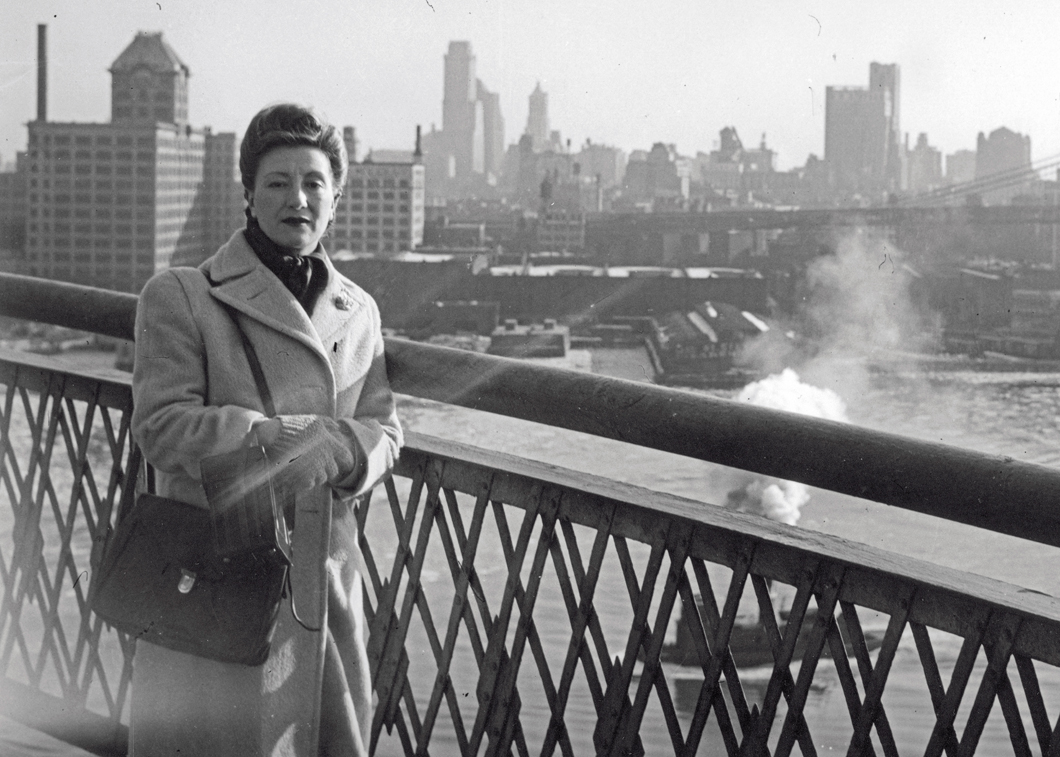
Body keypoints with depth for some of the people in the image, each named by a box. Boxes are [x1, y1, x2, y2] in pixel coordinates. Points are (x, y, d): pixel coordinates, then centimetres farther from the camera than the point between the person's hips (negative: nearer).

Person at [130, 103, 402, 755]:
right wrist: (280, 435, -19)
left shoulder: (359, 310, 13)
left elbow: (384, 430, 11)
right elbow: (162, 426, -11)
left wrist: (339, 450, -12)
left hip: (328, 574, 5)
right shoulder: (181, 297, -3)